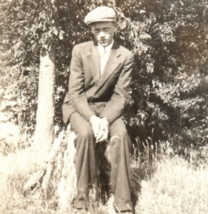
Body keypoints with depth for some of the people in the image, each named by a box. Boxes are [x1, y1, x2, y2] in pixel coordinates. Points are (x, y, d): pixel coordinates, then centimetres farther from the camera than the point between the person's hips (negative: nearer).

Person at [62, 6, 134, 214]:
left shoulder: (125, 56, -5)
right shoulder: (80, 51, -7)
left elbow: (120, 95, -6)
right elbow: (75, 92, -9)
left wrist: (106, 119, -23)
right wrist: (92, 118, -24)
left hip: (107, 107, 1)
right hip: (78, 105, -1)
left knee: (120, 134, -29)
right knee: (85, 133, -32)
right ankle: (81, 195, -18)